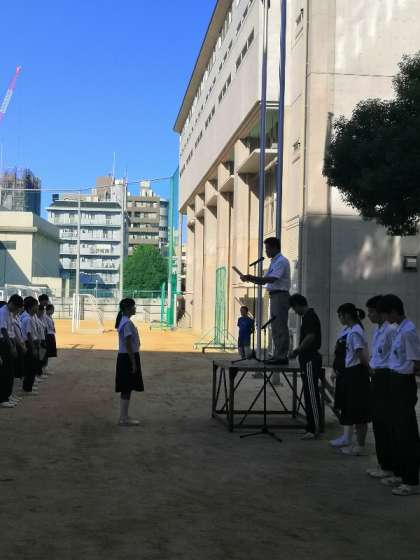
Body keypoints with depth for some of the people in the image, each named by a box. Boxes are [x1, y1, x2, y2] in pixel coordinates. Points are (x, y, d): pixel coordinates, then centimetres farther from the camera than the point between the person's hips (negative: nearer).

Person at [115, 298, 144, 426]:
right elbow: (128, 345, -21)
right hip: (129, 357, -10)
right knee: (127, 389, -4)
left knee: (126, 389, 13)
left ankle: (124, 416, 19)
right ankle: (124, 418, 0)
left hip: (124, 357, 10)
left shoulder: (123, 321, 13)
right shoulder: (127, 323, -19)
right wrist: (133, 363, -19)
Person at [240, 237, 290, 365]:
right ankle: (277, 355, 16)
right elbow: (263, 281, 19)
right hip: (274, 296, 10)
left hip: (280, 296, -10)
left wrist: (251, 278, -23)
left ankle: (282, 356, -8)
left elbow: (271, 279, -23)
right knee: (275, 328, 11)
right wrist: (249, 279, 5)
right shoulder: (274, 262, 19)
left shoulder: (281, 261, -11)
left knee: (280, 327, -9)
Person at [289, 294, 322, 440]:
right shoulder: (309, 316, 16)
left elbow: (310, 337, -23)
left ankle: (315, 429, -4)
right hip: (309, 358, 10)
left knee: (311, 395, -7)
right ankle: (312, 427, 17)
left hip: (310, 361, -10)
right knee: (310, 394, 12)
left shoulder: (309, 317, -15)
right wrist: (299, 351, 20)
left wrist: (296, 351, -12)